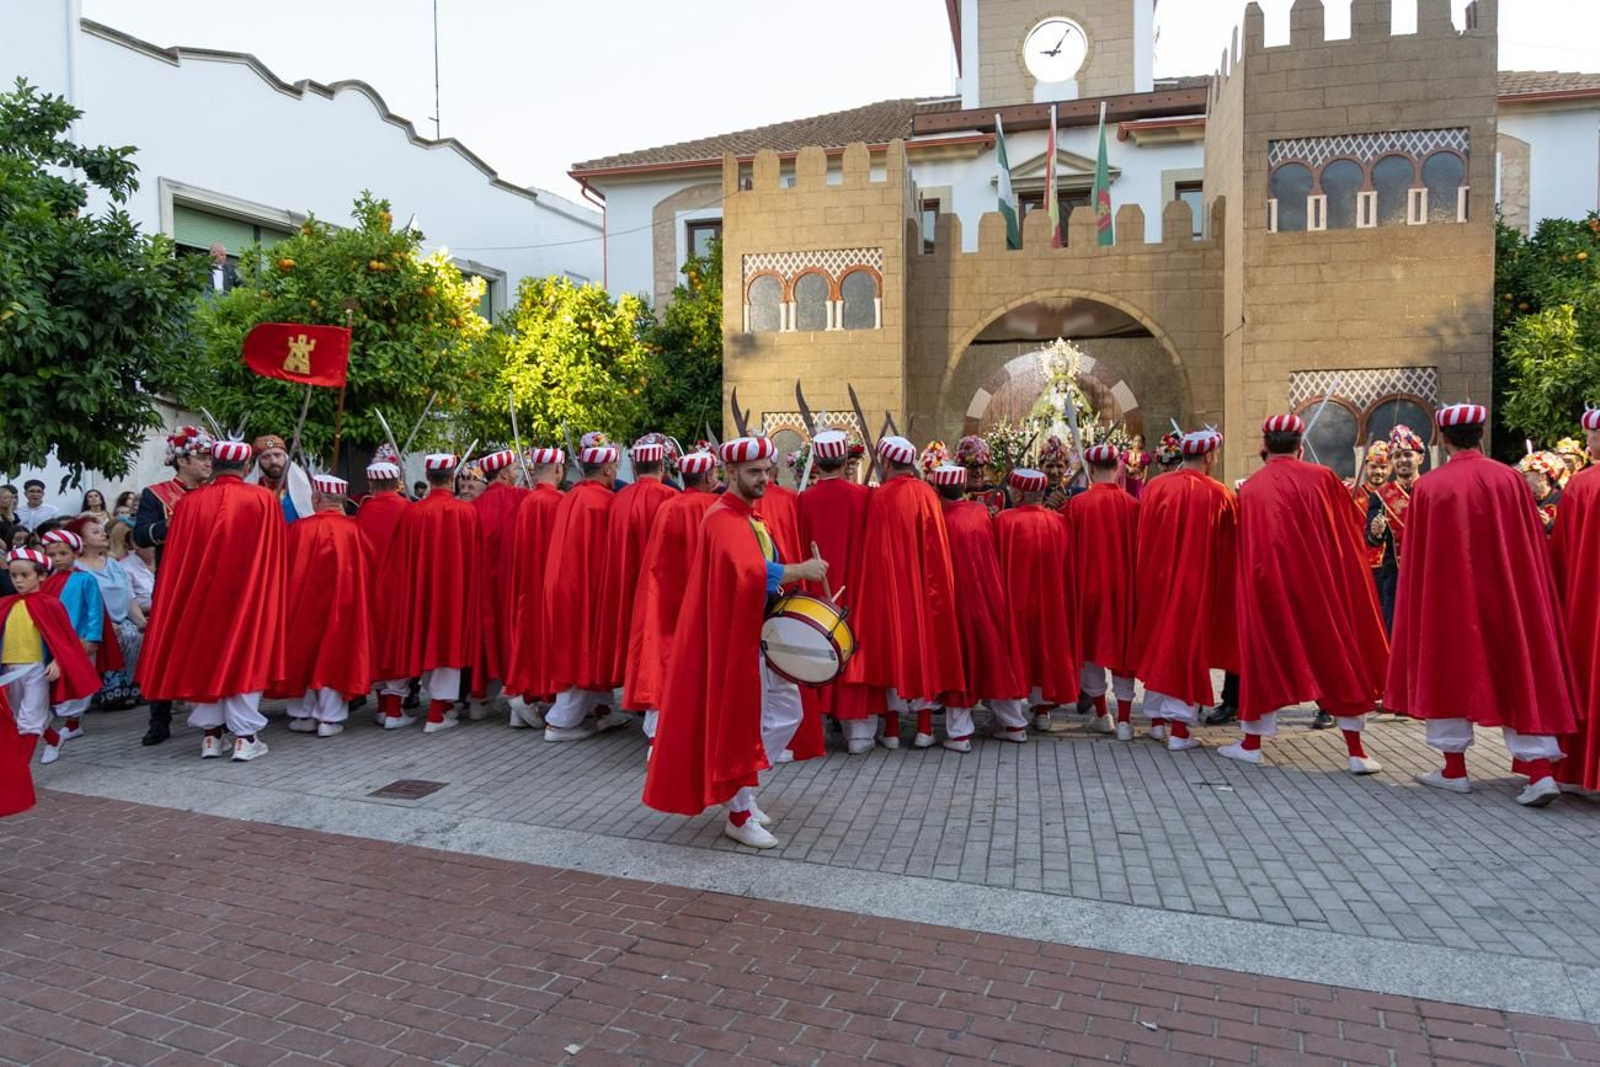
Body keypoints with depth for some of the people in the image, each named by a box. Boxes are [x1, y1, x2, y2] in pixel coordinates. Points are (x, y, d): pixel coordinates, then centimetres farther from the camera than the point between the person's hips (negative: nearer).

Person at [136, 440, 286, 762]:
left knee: (204, 655, 13)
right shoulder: (264, 500, -7)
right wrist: (268, 594, 10)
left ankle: (210, 734, 16)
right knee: (245, 656, 4)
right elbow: (275, 555, -1)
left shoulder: (189, 502, -1)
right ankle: (244, 737, 3)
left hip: (202, 594, 2)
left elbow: (176, 559, 3)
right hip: (248, 593, -2)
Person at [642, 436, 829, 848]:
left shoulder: (751, 515, 13)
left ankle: (741, 790, 28)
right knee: (740, 721, 1)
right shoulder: (724, 519, -18)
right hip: (734, 637, -10)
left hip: (760, 632, 10)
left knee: (786, 712, 15)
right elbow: (751, 572, -33)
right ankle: (739, 815, 15)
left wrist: (787, 582, 2)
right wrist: (802, 570, -24)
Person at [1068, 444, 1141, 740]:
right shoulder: (1131, 504, -6)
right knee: (1122, 646, 8)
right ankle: (1124, 719, 7)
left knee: (1092, 647, 14)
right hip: (1123, 587, 1)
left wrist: (1072, 589, 7)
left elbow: (1069, 551, -4)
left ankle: (1101, 712, 22)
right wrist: (1136, 586, 10)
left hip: (1088, 585, -1)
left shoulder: (1077, 504, -10)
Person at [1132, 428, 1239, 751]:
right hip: (1196, 583, -3)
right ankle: (1179, 728, 4)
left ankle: (1157, 719, 23)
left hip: (1155, 579, 4)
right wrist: (1223, 585, 10)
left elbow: (1140, 541, 4)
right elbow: (1230, 549, -3)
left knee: (1157, 643, 16)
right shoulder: (1219, 496, -9)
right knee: (1187, 645, 3)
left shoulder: (1154, 488, -1)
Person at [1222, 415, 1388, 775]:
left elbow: (1247, 545, 4)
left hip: (1268, 585, 1)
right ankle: (1355, 751, 9)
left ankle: (1251, 742, 17)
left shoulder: (1250, 489, -3)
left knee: (1264, 657, 12)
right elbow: (1356, 520, 8)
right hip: (1323, 584, 0)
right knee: (1339, 660, 9)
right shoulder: (1322, 478, -5)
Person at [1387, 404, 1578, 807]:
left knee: (1451, 670, 11)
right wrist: (1531, 593, 13)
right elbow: (1535, 547, 3)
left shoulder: (1428, 487, -9)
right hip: (1507, 596, 2)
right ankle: (1540, 770, 1)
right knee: (1522, 671, 8)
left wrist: (1421, 603, 9)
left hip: (1447, 595, -2)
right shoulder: (1510, 479, -3)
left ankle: (1454, 769, 15)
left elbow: (1415, 555, -2)